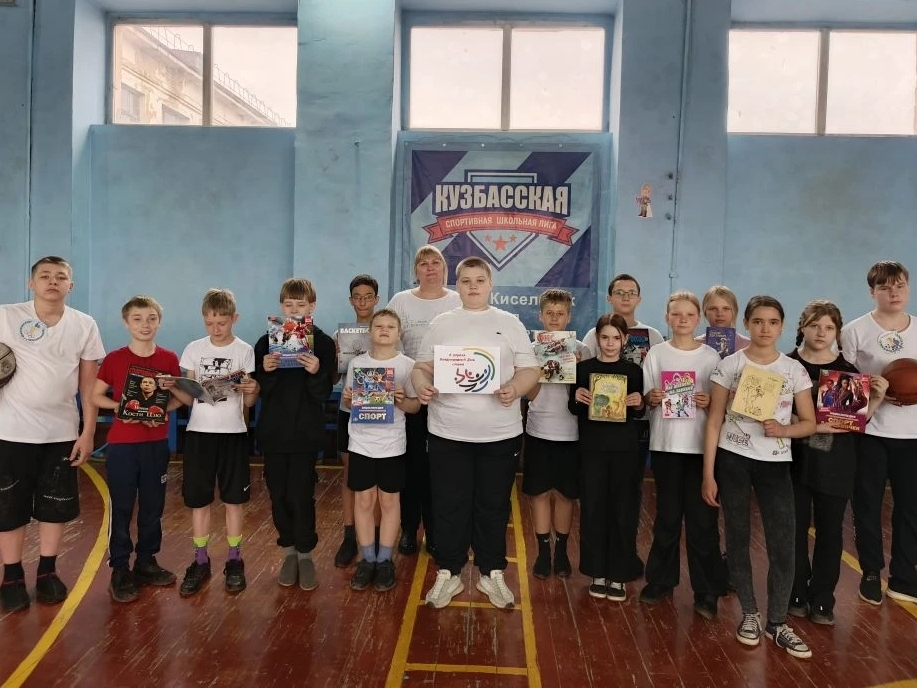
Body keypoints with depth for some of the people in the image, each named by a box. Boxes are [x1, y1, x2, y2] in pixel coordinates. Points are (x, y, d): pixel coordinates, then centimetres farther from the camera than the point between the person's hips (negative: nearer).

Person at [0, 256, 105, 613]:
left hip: (61, 433, 2)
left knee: (55, 505, 10)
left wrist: (88, 431, 0)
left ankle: (47, 572, 25)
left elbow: (89, 382, 3)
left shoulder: (85, 325, 2)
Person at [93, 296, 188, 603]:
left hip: (156, 444, 3)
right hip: (122, 444, -3)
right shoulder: (114, 359, -4)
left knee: (153, 507, 11)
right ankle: (120, 571, 13)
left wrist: (168, 397, -14)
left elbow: (186, 398, 6)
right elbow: (95, 396, -2)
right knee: (121, 508, 3)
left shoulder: (169, 359, 2)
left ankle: (146, 562, 26)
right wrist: (122, 406, -17)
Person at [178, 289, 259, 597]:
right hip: (199, 432, 2)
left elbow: (249, 403, -3)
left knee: (233, 499, 6)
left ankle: (234, 561, 18)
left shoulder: (245, 351, -3)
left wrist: (251, 391, -25)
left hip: (232, 433, -2)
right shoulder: (194, 349, 3)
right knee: (198, 499, 6)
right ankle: (200, 562, 19)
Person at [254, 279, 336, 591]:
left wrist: (316, 372, -24)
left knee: (301, 495, -1)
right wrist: (265, 371, -17)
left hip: (306, 433, -2)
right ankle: (289, 550, 26)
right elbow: (258, 390, 2)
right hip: (273, 431, 2)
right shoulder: (267, 341, 3)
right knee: (279, 495, 9)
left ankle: (305, 554, 16)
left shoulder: (323, 343, -2)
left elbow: (324, 393, -5)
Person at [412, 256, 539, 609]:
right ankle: (448, 573, 21)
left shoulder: (510, 323, 6)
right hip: (448, 431, 1)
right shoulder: (441, 323, 8)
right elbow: (422, 366, 7)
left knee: (494, 506, 9)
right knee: (449, 506, 7)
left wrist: (515, 388, -18)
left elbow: (530, 368, 3)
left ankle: (492, 573, 24)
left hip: (500, 432, 0)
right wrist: (421, 385, -15)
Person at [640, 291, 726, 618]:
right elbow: (644, 398, 6)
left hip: (701, 444, 0)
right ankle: (661, 579, 24)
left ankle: (707, 591, 10)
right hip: (665, 443, 1)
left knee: (703, 518, 0)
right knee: (667, 514, 9)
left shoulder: (710, 356, 3)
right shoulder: (656, 353, 4)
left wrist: (709, 403, -15)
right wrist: (651, 398, -15)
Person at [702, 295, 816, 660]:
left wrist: (782, 430, -18)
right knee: (737, 538, 8)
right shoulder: (728, 366, -3)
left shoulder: (795, 370, 1)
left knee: (783, 544, -2)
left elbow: (809, 423, 5)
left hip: (775, 464, 1)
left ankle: (777, 623, 16)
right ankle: (749, 613, 26)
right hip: (732, 460, -1)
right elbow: (714, 422, -3)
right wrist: (708, 474, -7)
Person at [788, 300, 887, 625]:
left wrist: (877, 398, -10)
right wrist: (814, 425, -19)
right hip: (795, 461, -2)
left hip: (835, 463, 2)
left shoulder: (848, 370, 2)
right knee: (795, 528, 7)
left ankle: (822, 600, 23)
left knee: (830, 531, 10)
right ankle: (796, 594, 23)